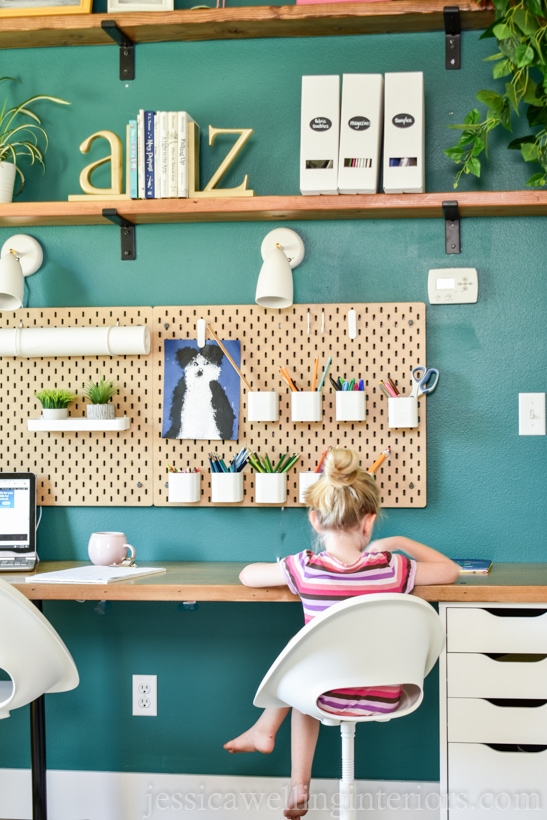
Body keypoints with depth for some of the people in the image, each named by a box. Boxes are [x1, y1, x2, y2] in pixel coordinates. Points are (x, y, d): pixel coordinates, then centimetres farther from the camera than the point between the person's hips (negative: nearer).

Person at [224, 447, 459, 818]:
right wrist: (399, 543, 11)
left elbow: (246, 575, 1)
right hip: (384, 700, 1)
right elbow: (451, 571, 2)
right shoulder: (393, 568, -17)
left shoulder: (304, 568, -17)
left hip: (328, 696, -1)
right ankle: (298, 789, 31)